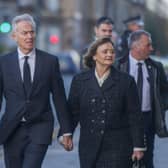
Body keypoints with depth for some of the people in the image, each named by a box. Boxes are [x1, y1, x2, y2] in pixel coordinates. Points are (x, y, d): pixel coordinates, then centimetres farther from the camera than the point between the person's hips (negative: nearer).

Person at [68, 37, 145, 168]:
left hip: (117, 147, -2)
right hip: (89, 146, 2)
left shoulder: (126, 81, 0)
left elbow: (135, 116, 0)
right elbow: (73, 112, 8)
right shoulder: (79, 80, 6)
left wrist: (138, 146, -2)